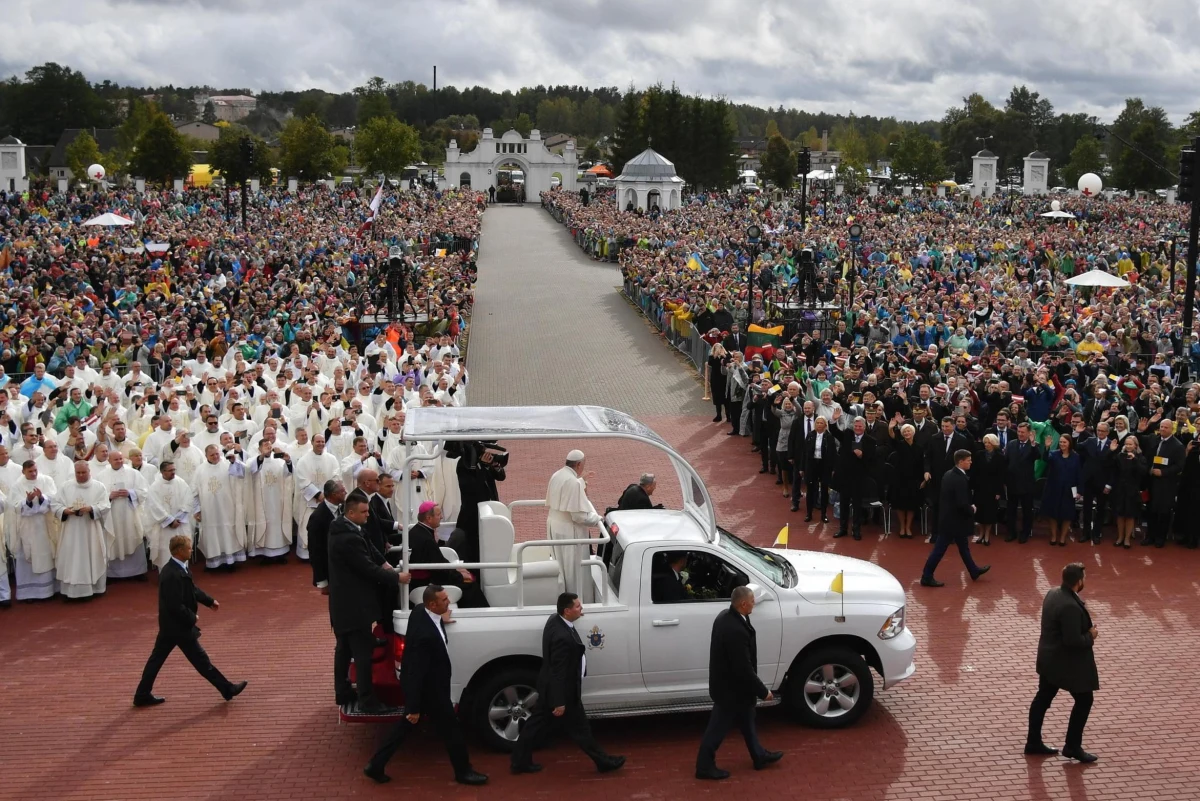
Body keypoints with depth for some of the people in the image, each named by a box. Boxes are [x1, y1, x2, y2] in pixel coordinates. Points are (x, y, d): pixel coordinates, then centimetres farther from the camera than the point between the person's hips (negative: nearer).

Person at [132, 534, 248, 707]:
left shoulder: (177, 568, 3)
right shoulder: (173, 575, -29)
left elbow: (192, 589, 17)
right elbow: (175, 606, -28)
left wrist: (209, 601, 17)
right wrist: (192, 618, -16)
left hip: (169, 625, 10)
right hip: (178, 626, -10)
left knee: (157, 658, 16)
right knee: (201, 660, 2)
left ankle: (142, 695, 24)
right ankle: (227, 689, 12)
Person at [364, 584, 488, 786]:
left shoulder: (419, 611, -11)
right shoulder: (425, 635, -38)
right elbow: (416, 673, -30)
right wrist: (414, 707, -23)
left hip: (422, 685, 9)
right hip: (429, 689, -9)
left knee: (405, 725, 22)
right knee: (451, 729, 11)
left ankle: (376, 765, 31)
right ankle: (463, 771, 30)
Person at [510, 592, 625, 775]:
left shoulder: (554, 619, -5)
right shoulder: (563, 637, -34)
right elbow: (559, 672, -28)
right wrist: (560, 702, -22)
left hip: (549, 687, 9)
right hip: (561, 690, -9)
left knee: (537, 723, 18)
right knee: (580, 728, 8)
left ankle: (520, 761, 27)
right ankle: (603, 761, 24)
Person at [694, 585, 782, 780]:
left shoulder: (725, 616, -3)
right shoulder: (736, 630, -35)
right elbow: (743, 668, -28)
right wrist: (763, 691, -18)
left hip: (727, 681, 10)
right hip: (731, 687, -10)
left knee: (746, 720, 24)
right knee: (719, 726, 5)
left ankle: (759, 756, 40)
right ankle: (705, 766, 19)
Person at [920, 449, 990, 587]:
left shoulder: (948, 474, 5)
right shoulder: (960, 479, -23)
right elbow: (962, 504, -26)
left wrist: (969, 508, 14)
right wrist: (972, 510, -6)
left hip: (948, 517, 9)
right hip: (954, 520, -9)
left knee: (964, 546, 22)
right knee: (940, 549, -2)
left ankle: (974, 571, 36)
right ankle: (927, 577, 4)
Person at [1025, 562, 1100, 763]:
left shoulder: (1053, 593, 1)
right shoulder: (1070, 607, -30)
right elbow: (1073, 640, -29)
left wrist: (1085, 630, 11)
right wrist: (1091, 636, -11)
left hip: (1049, 658, 10)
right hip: (1066, 662, -10)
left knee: (1043, 698, 16)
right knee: (1084, 700, 7)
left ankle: (1033, 742, 26)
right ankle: (1073, 746, 15)